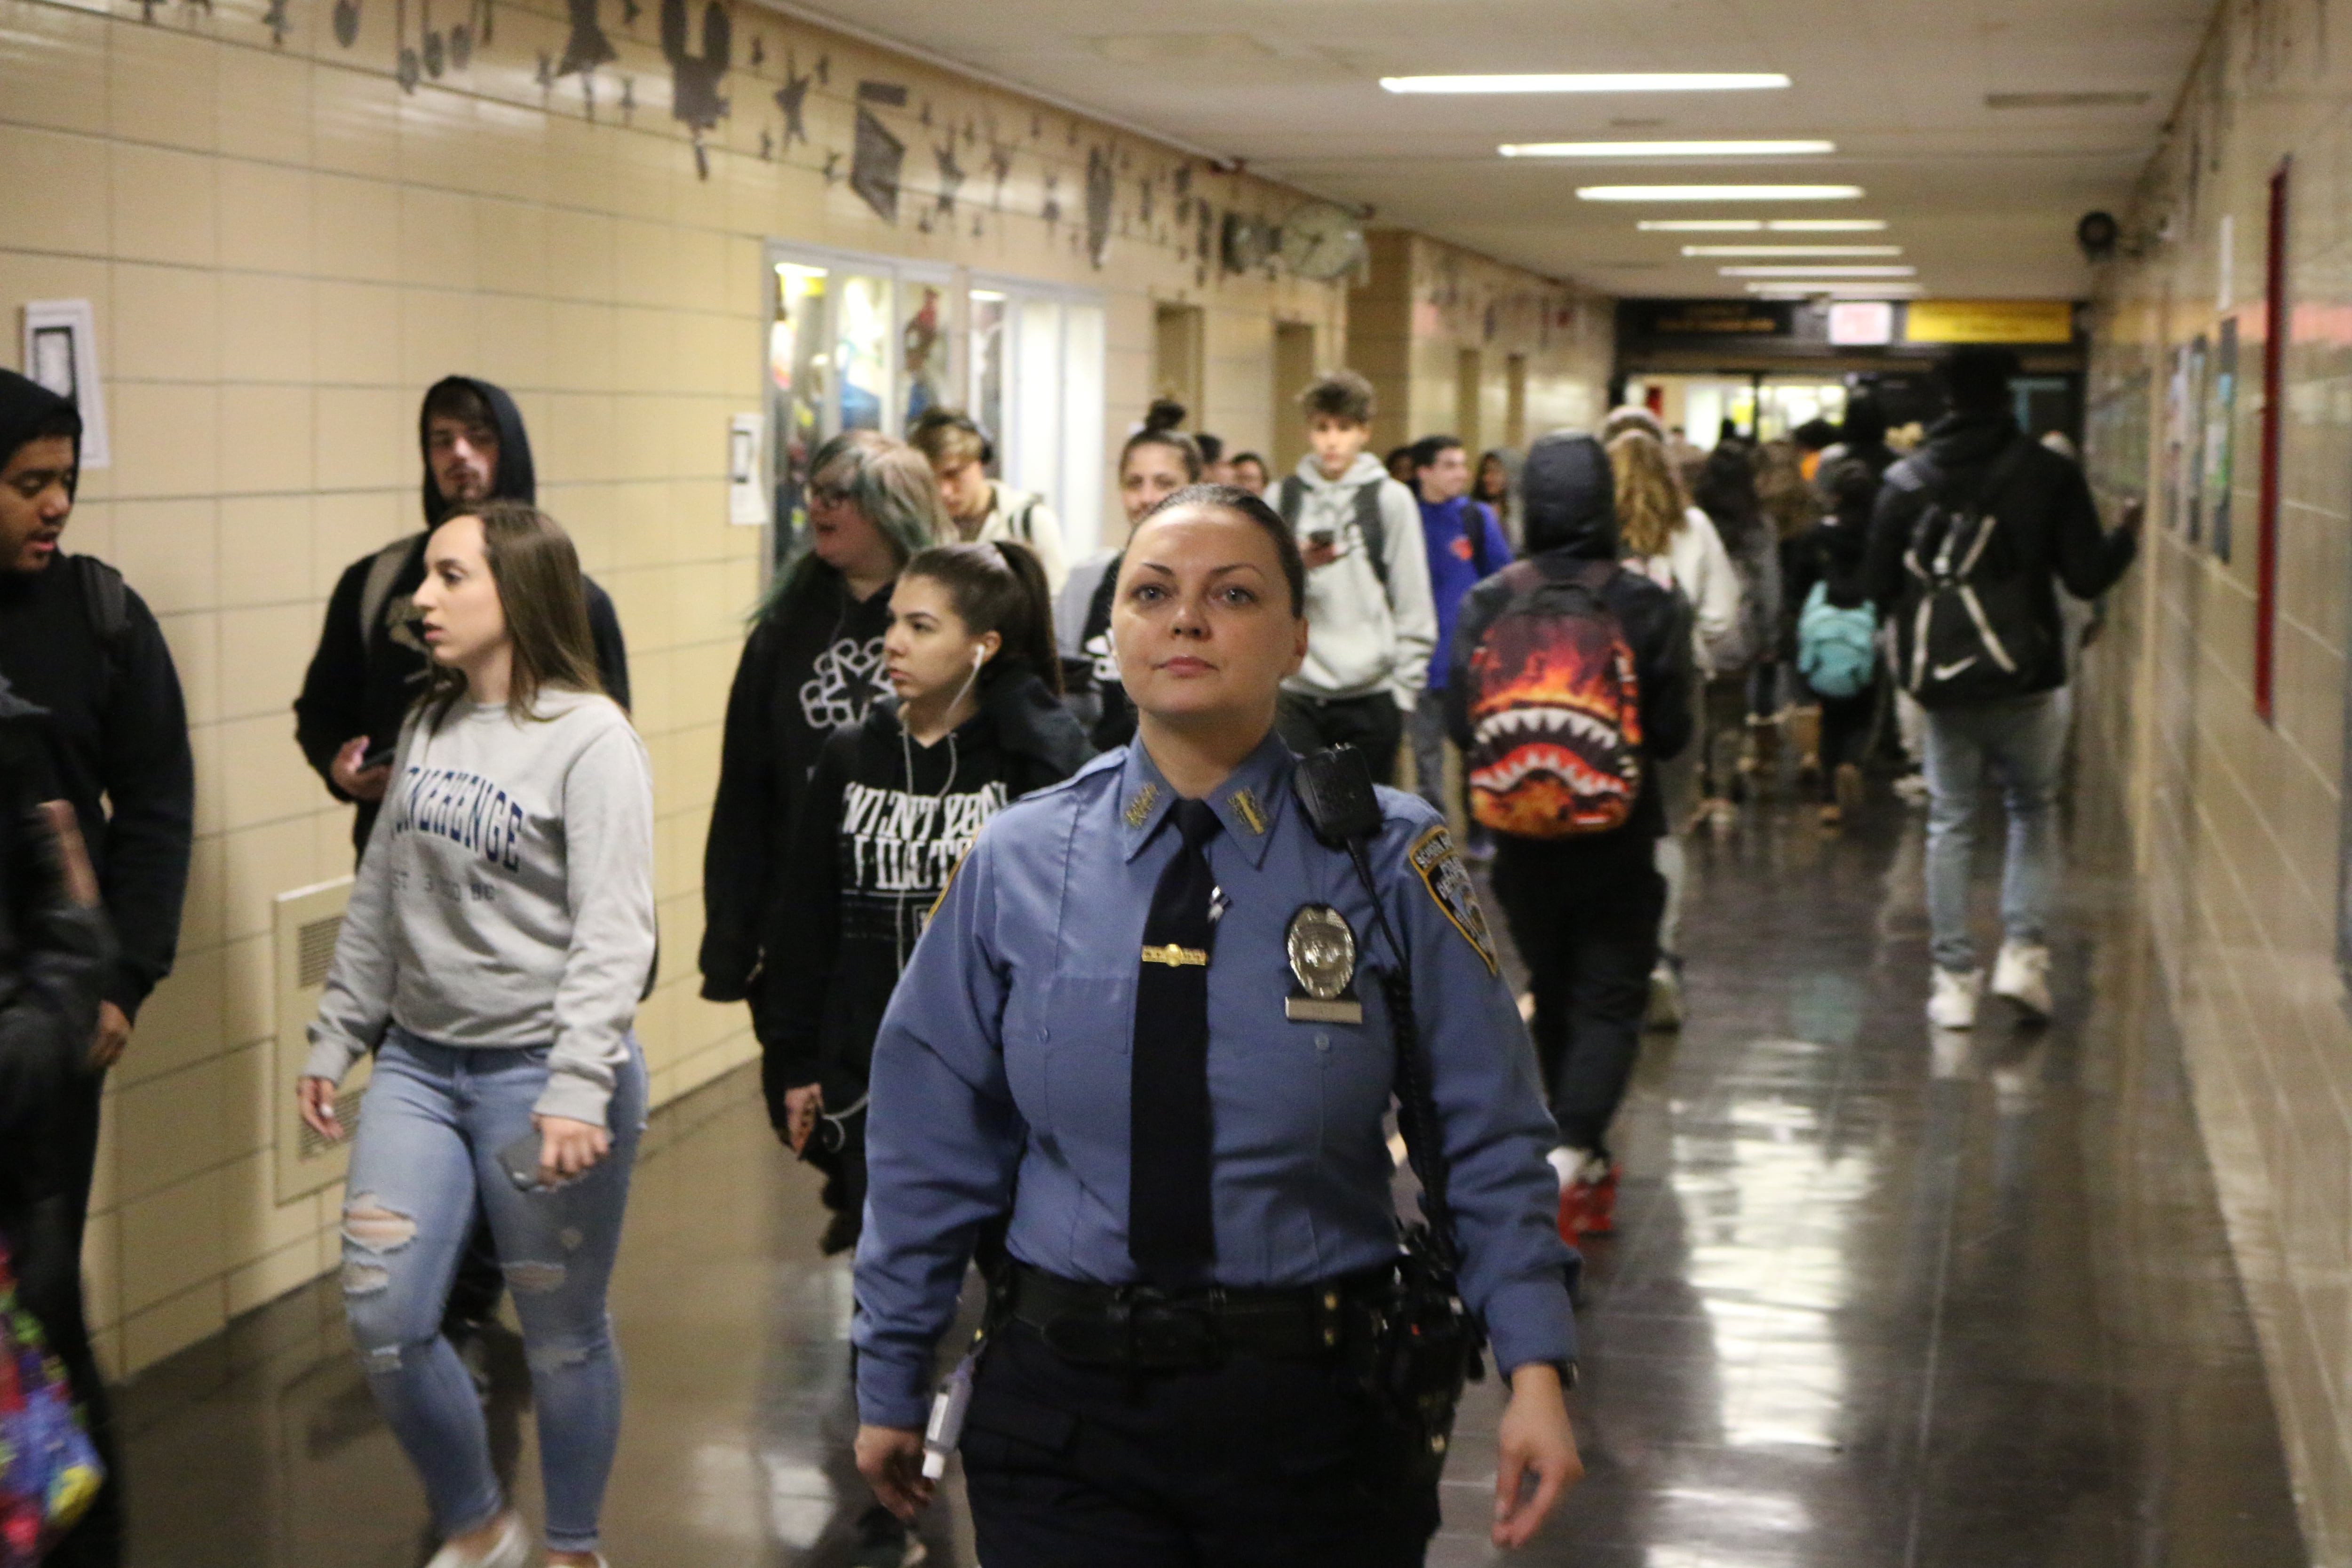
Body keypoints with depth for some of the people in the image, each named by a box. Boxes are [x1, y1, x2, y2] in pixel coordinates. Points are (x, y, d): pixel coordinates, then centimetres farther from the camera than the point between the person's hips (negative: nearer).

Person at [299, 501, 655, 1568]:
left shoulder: (592, 740, -12)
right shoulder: (428, 723, 8)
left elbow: (613, 934, -19)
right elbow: (378, 898, 16)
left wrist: (577, 1091, -26)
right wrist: (334, 1038, 15)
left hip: (538, 1073, -6)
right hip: (418, 1064, 6)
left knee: (561, 1335, 6)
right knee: (381, 1319, 3)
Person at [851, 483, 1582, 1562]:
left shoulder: (1393, 862, -7)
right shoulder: (1016, 865, -2)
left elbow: (1487, 1143, -6)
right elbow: (932, 1145, 4)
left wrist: (1536, 1364, -17)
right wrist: (891, 1384, 9)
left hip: (1313, 1414, 0)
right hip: (1061, 1405, 1)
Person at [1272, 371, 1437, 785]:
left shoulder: (1391, 499, 2)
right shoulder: (1284, 498, 8)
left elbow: (1414, 606, 1)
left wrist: (1404, 689, -2)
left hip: (1371, 696, -1)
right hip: (1298, 694, 1)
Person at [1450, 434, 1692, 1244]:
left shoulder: (1486, 604, -9)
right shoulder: (1646, 604, -12)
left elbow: (1460, 726, -5)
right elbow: (1671, 731, -9)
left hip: (1523, 843, 3)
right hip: (1619, 843, -2)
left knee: (1552, 996, 19)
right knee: (1610, 1002, 5)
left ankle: (1589, 1170, 31)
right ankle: (1568, 1161, -16)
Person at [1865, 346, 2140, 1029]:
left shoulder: (1906, 481, -1)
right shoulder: (2048, 474, -7)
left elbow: (1879, 586, 1)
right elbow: (2086, 577, -7)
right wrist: (2128, 538, 12)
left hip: (1941, 684, 1)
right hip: (2025, 681, -1)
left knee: (1950, 824, 9)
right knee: (2034, 809, 16)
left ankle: (1955, 978, 9)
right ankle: (2023, 950, 2)